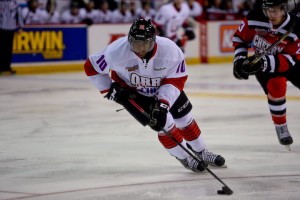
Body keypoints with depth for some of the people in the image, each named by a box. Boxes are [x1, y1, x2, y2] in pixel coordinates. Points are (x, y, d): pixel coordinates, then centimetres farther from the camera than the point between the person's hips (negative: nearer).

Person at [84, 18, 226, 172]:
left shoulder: (170, 50, -33)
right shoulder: (117, 51, -35)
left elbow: (175, 81, -24)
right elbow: (91, 67, -19)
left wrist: (163, 104, -35)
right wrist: (111, 90, -20)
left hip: (163, 87, 3)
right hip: (130, 90, -2)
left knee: (184, 118, 12)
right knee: (164, 123, -12)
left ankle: (201, 153, 39)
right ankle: (185, 158, 13)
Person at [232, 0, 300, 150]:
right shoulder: (254, 19, -23)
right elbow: (239, 37, -4)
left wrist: (266, 62, -44)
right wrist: (240, 58, -17)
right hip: (261, 64, -1)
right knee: (276, 86, -30)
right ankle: (281, 127, -11)